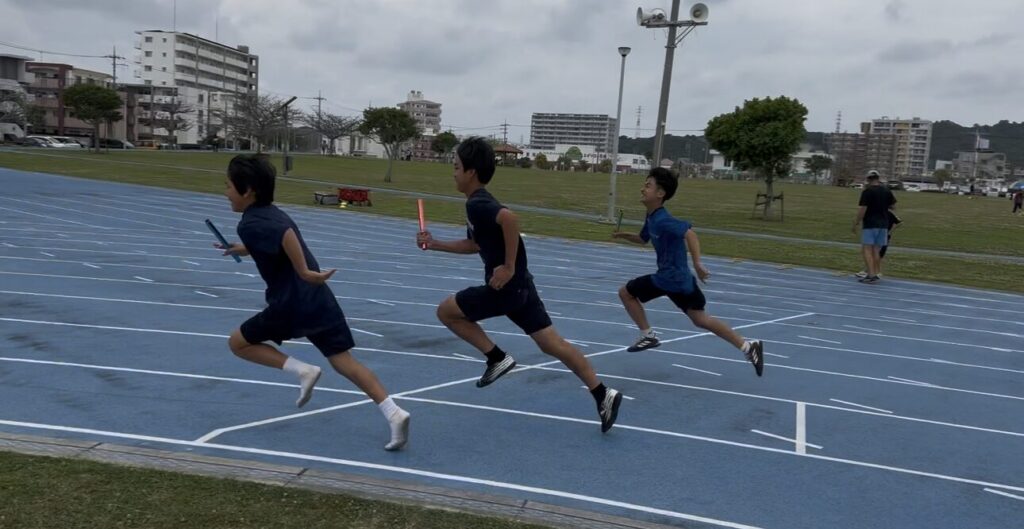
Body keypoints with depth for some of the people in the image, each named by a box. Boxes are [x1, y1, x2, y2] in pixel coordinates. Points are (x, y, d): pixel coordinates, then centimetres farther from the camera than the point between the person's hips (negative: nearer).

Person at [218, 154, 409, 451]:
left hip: (292, 303, -8)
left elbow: (286, 236, -28)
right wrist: (244, 250, 48)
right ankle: (394, 413, -11)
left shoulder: (249, 224, -7)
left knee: (238, 343, 14)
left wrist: (305, 273, -26)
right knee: (344, 361, 3)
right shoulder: (272, 213, 19)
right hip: (318, 299, 8)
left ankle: (302, 370, -1)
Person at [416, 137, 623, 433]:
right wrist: (434, 244, 27)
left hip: (504, 286, -10)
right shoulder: (480, 203, 17)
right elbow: (475, 244, 30)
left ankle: (497, 358, 7)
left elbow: (510, 218, -35)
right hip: (518, 285, 10)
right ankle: (602, 394, 7)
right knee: (552, 343, 9)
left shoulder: (476, 204, -14)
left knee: (446, 311, 8)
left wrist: (509, 267, -29)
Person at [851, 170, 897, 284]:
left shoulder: (867, 191, -9)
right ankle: (875, 274, 11)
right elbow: (893, 205, 15)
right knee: (876, 250, 11)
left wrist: (856, 223, -9)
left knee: (867, 249, -5)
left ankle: (871, 275, -14)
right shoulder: (886, 191, 8)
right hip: (883, 224, 6)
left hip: (869, 224, -6)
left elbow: (862, 209, -14)